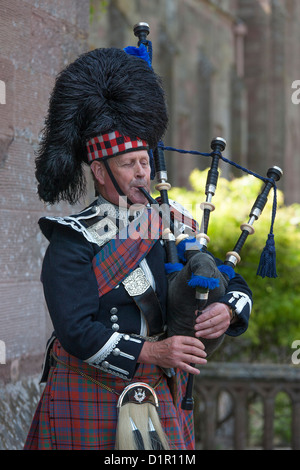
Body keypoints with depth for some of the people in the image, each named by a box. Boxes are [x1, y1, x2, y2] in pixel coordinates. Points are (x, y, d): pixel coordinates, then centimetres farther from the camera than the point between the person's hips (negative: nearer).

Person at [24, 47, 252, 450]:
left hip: (159, 396, 4)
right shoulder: (72, 241, -8)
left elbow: (236, 286, 10)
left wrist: (226, 310, -14)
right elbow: (76, 331, -17)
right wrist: (152, 351, -26)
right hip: (88, 398, -4)